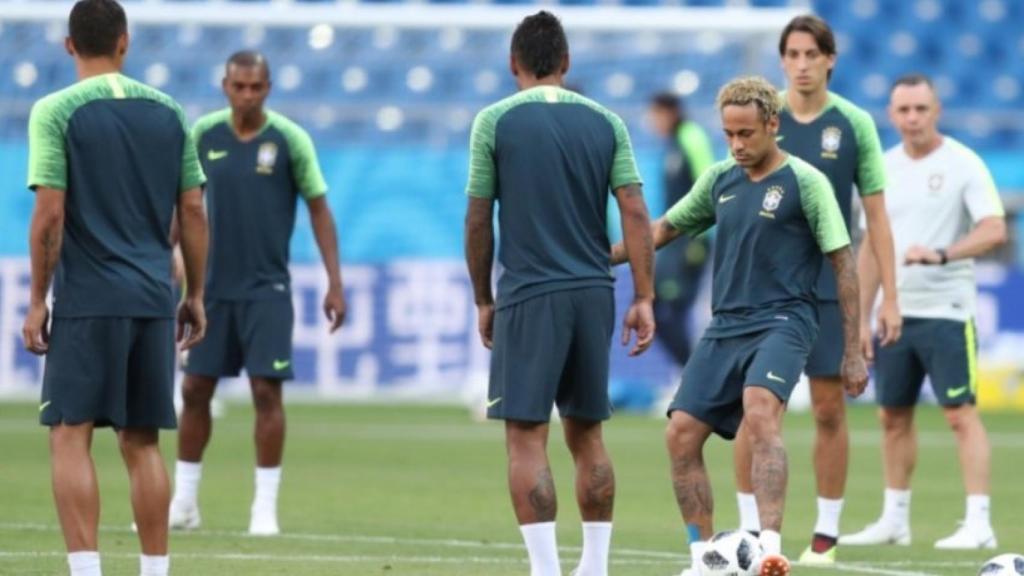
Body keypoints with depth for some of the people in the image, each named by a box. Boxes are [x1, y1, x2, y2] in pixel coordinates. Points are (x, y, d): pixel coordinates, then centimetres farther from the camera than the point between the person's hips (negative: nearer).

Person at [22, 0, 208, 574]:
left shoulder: (55, 112, -5)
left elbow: (50, 213, -11)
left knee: (70, 437, -2)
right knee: (142, 442, 10)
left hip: (87, 300, -4)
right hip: (154, 300, 4)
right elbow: (193, 211, 9)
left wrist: (38, 300, -4)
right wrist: (196, 297, 16)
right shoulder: (168, 113, 8)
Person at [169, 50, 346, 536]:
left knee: (266, 391, -6)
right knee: (195, 389, 4)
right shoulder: (203, 135, 1)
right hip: (211, 285, 3)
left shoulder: (290, 139, -6)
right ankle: (183, 503, 15)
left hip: (267, 288, -3)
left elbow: (319, 209, -2)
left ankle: (265, 507, 1)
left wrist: (334, 284, -6)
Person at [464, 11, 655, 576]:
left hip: (529, 295, -4)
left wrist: (483, 300, 11)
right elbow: (635, 213, 0)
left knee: (526, 437, -4)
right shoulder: (605, 122, 7)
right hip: (593, 294, 4)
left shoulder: (494, 121, -2)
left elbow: (478, 220, 1)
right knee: (586, 435, 15)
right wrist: (644, 299, 2)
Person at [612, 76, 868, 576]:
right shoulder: (719, 179, 11)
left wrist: (853, 352, -6)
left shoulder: (805, 182, -6)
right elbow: (663, 229, 23)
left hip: (782, 323, -7)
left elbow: (843, 263, -4)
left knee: (760, 415, -32)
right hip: (725, 326, 7)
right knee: (681, 436, -1)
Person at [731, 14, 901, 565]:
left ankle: (826, 534, 10)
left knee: (830, 409, 2)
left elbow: (876, 215, 2)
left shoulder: (854, 125, 0)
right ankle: (750, 529, 6)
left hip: (831, 288, 0)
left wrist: (890, 297, -2)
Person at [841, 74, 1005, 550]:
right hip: (895, 311, 6)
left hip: (945, 310, -6)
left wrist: (941, 254, -32)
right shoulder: (884, 168, 10)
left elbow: (993, 230, -17)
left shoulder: (962, 164, -7)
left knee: (960, 414, -9)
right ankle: (894, 519, 19)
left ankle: (978, 523, -10)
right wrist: (860, 318, 13)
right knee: (893, 416, 10)